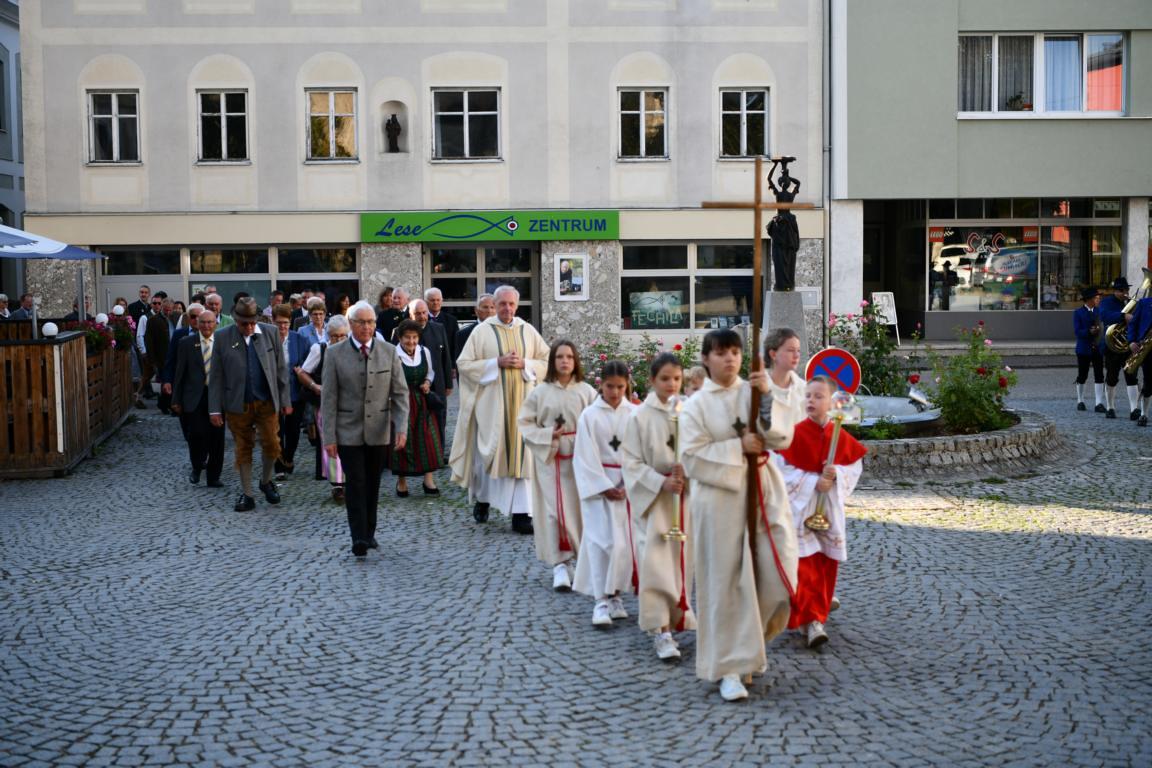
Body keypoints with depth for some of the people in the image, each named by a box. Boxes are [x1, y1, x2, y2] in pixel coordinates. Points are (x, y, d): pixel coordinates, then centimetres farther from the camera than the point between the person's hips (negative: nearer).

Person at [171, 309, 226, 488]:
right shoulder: (186, 343, 2)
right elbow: (179, 373, 3)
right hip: (194, 396, -1)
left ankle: (213, 477, 16)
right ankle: (196, 467, 20)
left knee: (216, 437, 4)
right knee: (197, 434, -8)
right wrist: (176, 399, 0)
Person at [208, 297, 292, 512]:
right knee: (243, 450, 8)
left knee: (271, 445, -1)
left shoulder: (270, 332, 0)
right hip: (238, 404, 0)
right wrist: (215, 408, -4)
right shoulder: (223, 337, -3)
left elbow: (280, 368, 4)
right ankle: (246, 494, 18)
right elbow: (216, 376, -1)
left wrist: (285, 400, 3)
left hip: (267, 402, 1)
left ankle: (266, 482, 26)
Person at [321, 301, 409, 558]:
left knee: (373, 484, 9)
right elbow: (329, 398, -2)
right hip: (349, 431, -2)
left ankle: (369, 533, 22)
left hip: (379, 431, 2)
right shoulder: (335, 354, -2)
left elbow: (400, 393, 3)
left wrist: (402, 428, -9)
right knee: (355, 483, -8)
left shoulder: (389, 352, 3)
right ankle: (359, 539, -8)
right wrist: (329, 437, -7)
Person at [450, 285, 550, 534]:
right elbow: (464, 363, -2)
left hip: (521, 401, 2)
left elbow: (546, 361, 12)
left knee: (521, 453, -2)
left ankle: (521, 514, -1)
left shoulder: (528, 331, 9)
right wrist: (497, 363, -11)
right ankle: (482, 500, 25)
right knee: (490, 450, 1)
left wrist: (524, 364, -6)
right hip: (491, 400, -2)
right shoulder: (482, 331, 1)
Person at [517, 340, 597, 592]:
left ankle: (578, 560, 23)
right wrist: (548, 434, -10)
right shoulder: (540, 392, 1)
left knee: (579, 509, 6)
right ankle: (560, 565, -2)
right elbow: (525, 422, 3)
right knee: (555, 511, -5)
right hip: (550, 458, -1)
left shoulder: (586, 391, 0)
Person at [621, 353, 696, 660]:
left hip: (688, 496, 2)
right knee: (657, 562, -7)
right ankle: (662, 630, -5)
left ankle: (680, 618, 27)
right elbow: (631, 462, -5)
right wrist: (662, 482, -16)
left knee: (685, 559, 9)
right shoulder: (641, 416, -5)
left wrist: (688, 470, -17)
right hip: (655, 497, -2)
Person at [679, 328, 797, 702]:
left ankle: (749, 641, 25)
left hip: (764, 492, 3)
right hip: (720, 497, -3)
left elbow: (782, 437, -3)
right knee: (726, 581, -1)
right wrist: (738, 447, -14)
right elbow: (691, 456, -10)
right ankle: (730, 666, 7)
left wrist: (767, 398, -16)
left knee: (777, 573, -1)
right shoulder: (696, 405, 0)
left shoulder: (755, 391, 8)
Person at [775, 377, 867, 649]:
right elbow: (784, 471, -11)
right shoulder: (794, 434, -8)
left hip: (829, 510, 4)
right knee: (805, 565, -10)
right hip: (799, 508, -4)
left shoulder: (842, 438, 3)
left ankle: (817, 615, 24)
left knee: (825, 565, 9)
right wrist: (814, 482, -18)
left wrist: (835, 475, -17)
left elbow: (854, 469, 3)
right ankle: (809, 621, -10)